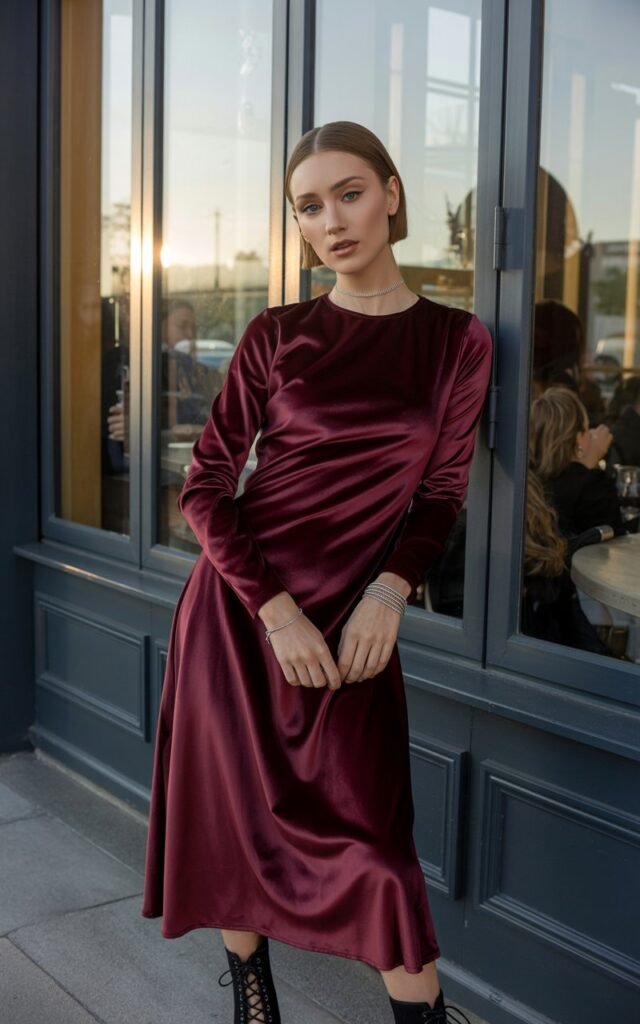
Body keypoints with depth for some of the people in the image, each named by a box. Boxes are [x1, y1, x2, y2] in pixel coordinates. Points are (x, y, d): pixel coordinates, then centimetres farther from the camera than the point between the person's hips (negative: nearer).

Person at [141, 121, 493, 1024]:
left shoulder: (458, 341, 0)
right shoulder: (276, 335, -1)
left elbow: (441, 491, 7)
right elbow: (204, 487, -2)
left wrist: (390, 591, -11)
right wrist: (276, 609, -13)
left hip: (355, 612, 0)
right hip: (239, 601, 1)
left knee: (372, 833, -3)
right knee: (237, 807, 8)